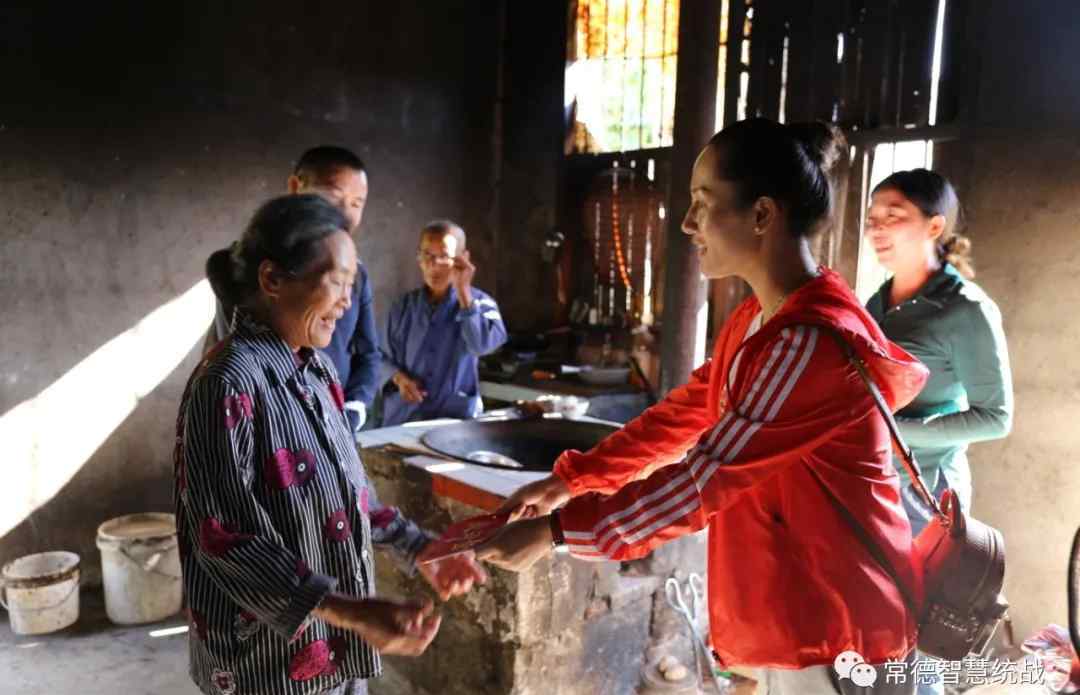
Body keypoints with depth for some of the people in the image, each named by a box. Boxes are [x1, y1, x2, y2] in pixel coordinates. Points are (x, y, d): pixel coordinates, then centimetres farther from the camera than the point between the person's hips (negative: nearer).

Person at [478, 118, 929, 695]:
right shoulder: (755, 321, 6)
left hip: (837, 631, -8)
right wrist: (567, 480, 7)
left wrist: (556, 530, -21)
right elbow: (680, 415, 9)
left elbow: (705, 477, -26)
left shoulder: (814, 341, -25)